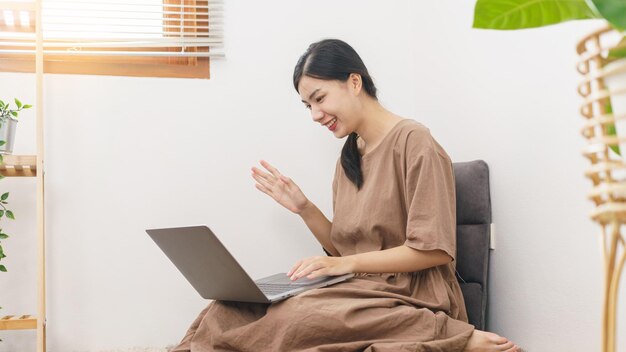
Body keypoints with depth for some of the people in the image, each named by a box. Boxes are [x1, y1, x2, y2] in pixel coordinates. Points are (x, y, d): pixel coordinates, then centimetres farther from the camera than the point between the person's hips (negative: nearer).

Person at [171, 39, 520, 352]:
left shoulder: (413, 141, -8)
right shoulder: (349, 157, 16)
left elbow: (434, 250, -12)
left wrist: (348, 264, -15)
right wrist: (304, 208, 3)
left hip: (409, 299, -6)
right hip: (359, 291, 6)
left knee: (291, 318, -33)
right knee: (226, 313, -16)